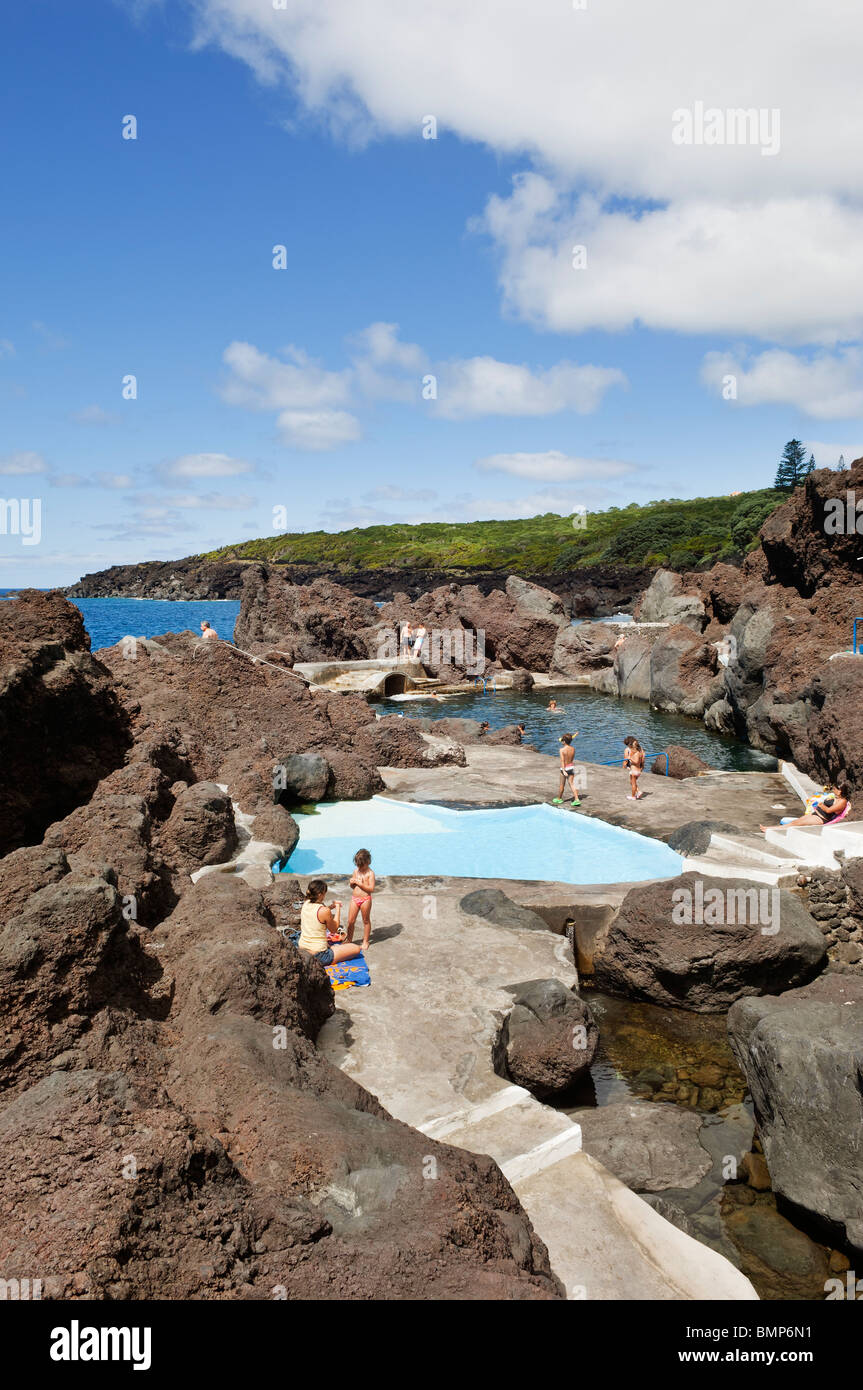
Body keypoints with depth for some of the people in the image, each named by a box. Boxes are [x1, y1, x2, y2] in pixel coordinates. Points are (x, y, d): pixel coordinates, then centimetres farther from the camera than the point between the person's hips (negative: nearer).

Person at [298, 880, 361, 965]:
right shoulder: (324, 911, -24)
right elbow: (334, 930, -7)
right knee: (356, 949, -3)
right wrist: (338, 909, 1)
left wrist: (331, 907, 11)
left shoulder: (305, 904, -3)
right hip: (318, 954, -8)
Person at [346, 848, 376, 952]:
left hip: (365, 899, -5)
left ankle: (365, 942, 24)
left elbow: (371, 889, -18)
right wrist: (352, 882, -7)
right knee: (350, 921, 7)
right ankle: (349, 940, 23)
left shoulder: (370, 873, -11)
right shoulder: (356, 871, 5)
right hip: (355, 898, 5)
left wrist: (360, 884, -23)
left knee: (366, 921, 10)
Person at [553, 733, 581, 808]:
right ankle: (576, 799, -8)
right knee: (571, 784, 4)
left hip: (565, 768, -4)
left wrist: (564, 771, -26)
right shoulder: (573, 749, -3)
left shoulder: (562, 750, -18)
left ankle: (559, 799, 29)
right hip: (571, 767, 4)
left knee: (562, 784, 12)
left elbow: (562, 761, -22)